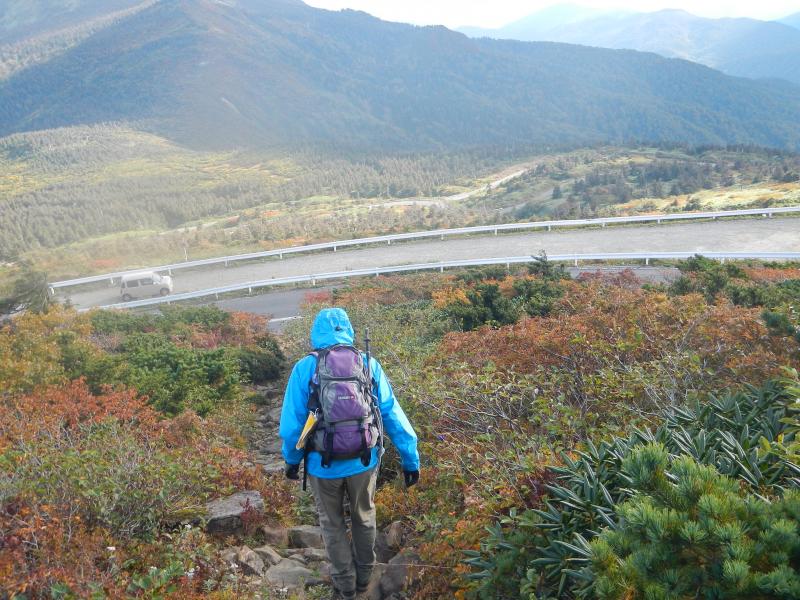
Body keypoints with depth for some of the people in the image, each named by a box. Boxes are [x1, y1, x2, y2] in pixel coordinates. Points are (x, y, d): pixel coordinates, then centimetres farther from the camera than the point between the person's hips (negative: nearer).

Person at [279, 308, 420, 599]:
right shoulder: (369, 364, -6)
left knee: (333, 524, 23)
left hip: (323, 465, -1)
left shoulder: (305, 368, -10)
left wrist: (292, 460, 9)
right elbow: (393, 416, -6)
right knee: (364, 518, 27)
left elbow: (292, 422, -7)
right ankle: (364, 575, 45)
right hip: (363, 462, 2)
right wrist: (411, 459, 1)